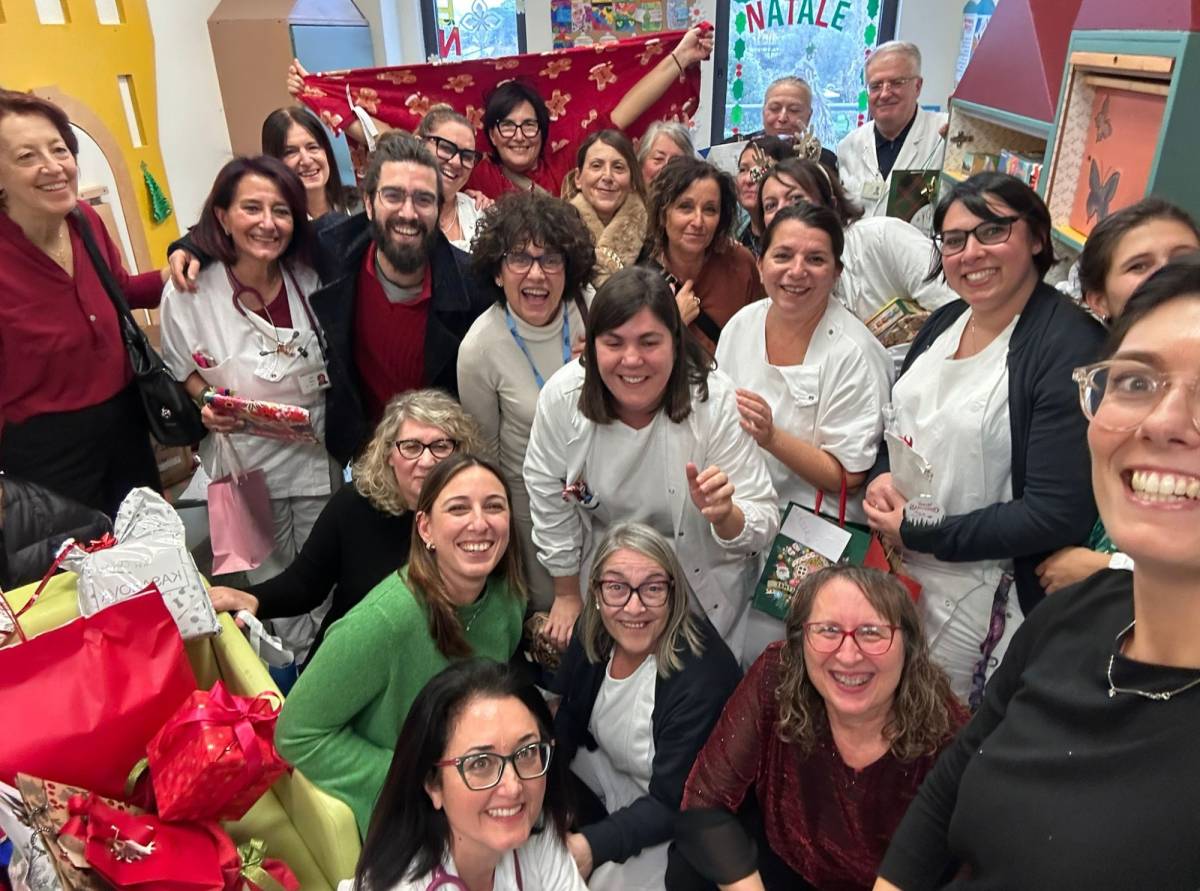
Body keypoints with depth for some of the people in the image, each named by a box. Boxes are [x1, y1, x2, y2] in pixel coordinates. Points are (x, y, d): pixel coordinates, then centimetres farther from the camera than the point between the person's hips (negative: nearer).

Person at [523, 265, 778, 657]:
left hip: (706, 592, -1)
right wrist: (567, 595, 2)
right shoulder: (561, 397, -23)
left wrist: (725, 515, -48)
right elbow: (549, 499, -8)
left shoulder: (715, 402, -27)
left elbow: (764, 525, -25)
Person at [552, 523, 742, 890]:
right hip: (613, 774, 6)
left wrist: (593, 846, -38)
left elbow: (673, 803, -28)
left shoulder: (701, 677, -33)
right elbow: (569, 721, 1)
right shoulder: (592, 634, -13)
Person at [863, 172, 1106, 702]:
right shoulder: (945, 321, 2)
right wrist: (880, 476, -7)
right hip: (892, 568, 6)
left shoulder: (1071, 348, -20)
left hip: (980, 597, -6)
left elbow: (1058, 515, -23)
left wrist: (917, 534, -18)